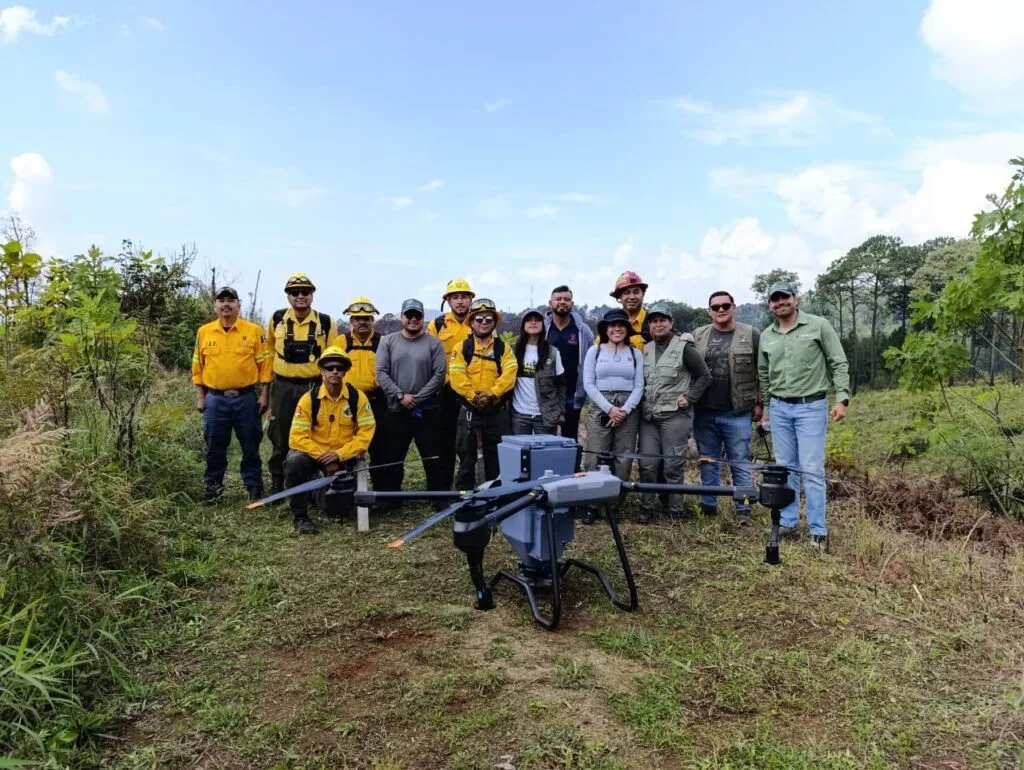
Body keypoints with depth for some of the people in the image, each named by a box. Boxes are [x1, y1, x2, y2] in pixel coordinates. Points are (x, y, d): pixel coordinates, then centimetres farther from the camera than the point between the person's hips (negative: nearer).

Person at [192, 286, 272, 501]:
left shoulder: (254, 331, -1)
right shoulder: (204, 332, 5)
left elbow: (264, 364, -1)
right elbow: (197, 367, 9)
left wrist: (264, 395, -5)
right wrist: (200, 397, 5)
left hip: (246, 398, -2)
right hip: (215, 399, 2)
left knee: (250, 446, 7)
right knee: (215, 447, 9)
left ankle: (255, 487, 19)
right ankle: (213, 487, 23)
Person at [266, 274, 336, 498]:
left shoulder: (325, 322, -3)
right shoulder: (277, 319, 0)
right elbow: (270, 347, 20)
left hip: (313, 387, -1)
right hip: (283, 387, 1)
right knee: (280, 438, 8)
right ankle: (276, 484, 20)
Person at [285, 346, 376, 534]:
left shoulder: (357, 397, -9)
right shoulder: (309, 398, -11)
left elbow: (366, 432, -11)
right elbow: (297, 436, -14)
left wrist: (339, 454, -20)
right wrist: (323, 457, -21)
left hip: (344, 458, 1)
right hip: (314, 453, 0)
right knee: (294, 461, -34)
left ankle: (322, 493, 31)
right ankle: (299, 515, -12)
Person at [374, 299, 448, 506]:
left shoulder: (433, 343, 2)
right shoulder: (388, 342, 5)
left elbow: (439, 375, -5)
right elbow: (381, 373, -1)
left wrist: (418, 398, -13)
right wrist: (400, 396, -13)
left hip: (427, 411, -1)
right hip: (395, 411, 1)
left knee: (433, 458, 3)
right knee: (392, 458, 9)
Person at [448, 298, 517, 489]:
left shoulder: (504, 348, 6)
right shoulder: (462, 348, 3)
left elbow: (509, 375, -8)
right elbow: (457, 377, -9)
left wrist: (492, 393, -22)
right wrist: (474, 396, -20)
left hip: (497, 411, 1)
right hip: (469, 410, -1)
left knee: (496, 457, 9)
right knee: (467, 457, 6)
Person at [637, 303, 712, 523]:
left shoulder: (684, 347, -3)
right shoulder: (645, 350, 13)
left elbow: (705, 376, 0)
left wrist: (689, 398, -7)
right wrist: (640, 403, 10)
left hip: (675, 416, -5)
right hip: (648, 416, 5)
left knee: (673, 466, -1)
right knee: (647, 464, 4)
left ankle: (675, 512, 11)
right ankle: (646, 509, 15)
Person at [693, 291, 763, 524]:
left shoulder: (751, 335, -1)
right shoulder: (698, 336, 7)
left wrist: (759, 403, -2)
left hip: (737, 413, -3)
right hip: (704, 412, 3)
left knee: (740, 462, 2)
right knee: (708, 461, 11)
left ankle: (744, 510, 8)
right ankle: (708, 505, 20)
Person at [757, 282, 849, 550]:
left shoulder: (819, 326, -3)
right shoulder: (766, 336, 9)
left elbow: (839, 364, -3)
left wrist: (842, 398, -12)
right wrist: (767, 405, 16)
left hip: (811, 407, -4)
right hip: (779, 409, 4)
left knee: (812, 470, -5)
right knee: (785, 468, 9)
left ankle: (818, 531, 2)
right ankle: (787, 523, 18)